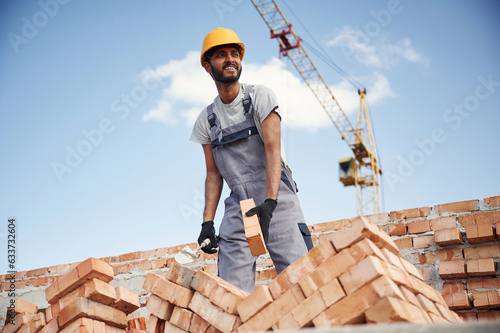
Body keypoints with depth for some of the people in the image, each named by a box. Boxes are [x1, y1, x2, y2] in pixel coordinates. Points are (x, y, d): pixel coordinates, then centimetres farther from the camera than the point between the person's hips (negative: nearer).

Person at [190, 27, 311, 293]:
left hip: (277, 201, -3)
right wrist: (207, 223, 1)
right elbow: (213, 174, 12)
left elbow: (272, 150, -10)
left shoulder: (259, 96, 1)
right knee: (232, 291, -5)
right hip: (238, 206, 3)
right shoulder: (207, 119, 12)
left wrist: (269, 203, -23)